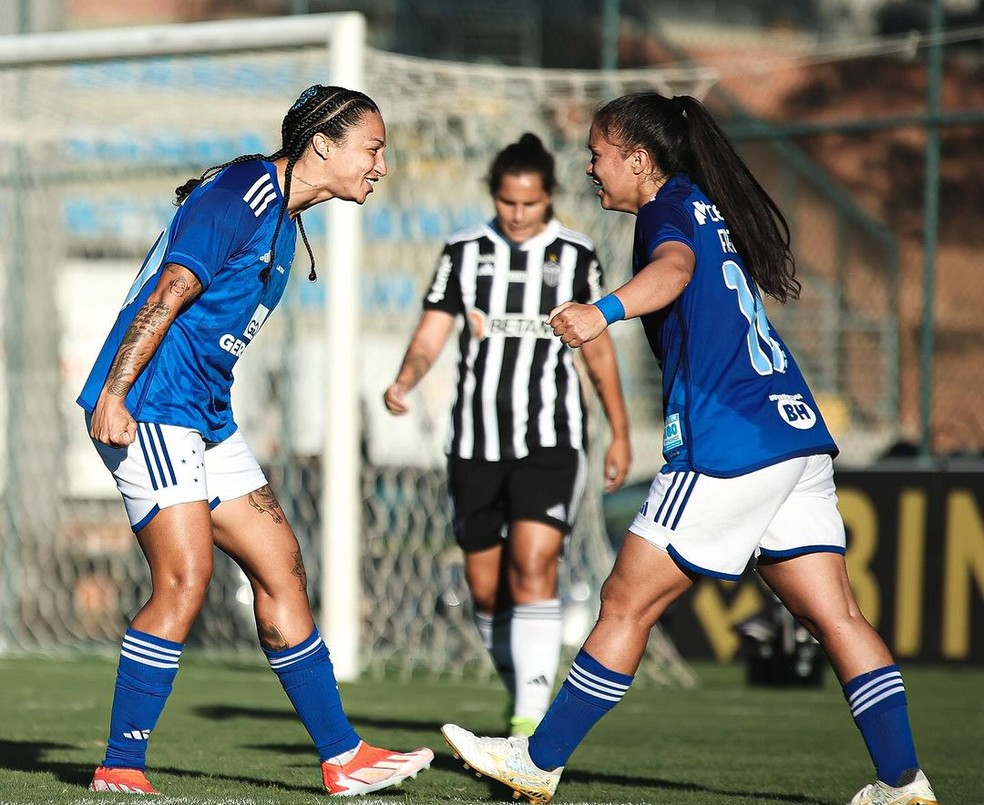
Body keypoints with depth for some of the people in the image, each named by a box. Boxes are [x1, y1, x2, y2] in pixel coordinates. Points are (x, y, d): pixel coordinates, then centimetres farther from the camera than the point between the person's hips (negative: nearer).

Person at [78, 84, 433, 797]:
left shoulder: (281, 216, 18)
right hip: (148, 408, -10)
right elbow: (168, 294, -21)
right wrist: (114, 393, -26)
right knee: (185, 578, -17)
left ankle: (341, 757, 12)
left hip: (205, 418, 10)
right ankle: (120, 771, -11)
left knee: (280, 567, 8)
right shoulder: (240, 195, -14)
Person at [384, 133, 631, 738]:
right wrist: (403, 383, -18)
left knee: (534, 567, -19)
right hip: (475, 444, 2)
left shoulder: (576, 256, 5)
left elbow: (598, 348, 13)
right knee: (486, 589, 6)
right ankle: (521, 688, 29)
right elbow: (430, 336, 2)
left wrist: (620, 433, 15)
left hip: (550, 442, -2)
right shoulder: (464, 253, 6)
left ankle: (531, 717, -23)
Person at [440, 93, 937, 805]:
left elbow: (675, 266, -27)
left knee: (627, 603, 0)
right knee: (836, 617, 3)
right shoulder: (715, 210, 22)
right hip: (798, 432, 9)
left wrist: (606, 311, -45)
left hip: (728, 447, -9)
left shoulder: (671, 206, -4)